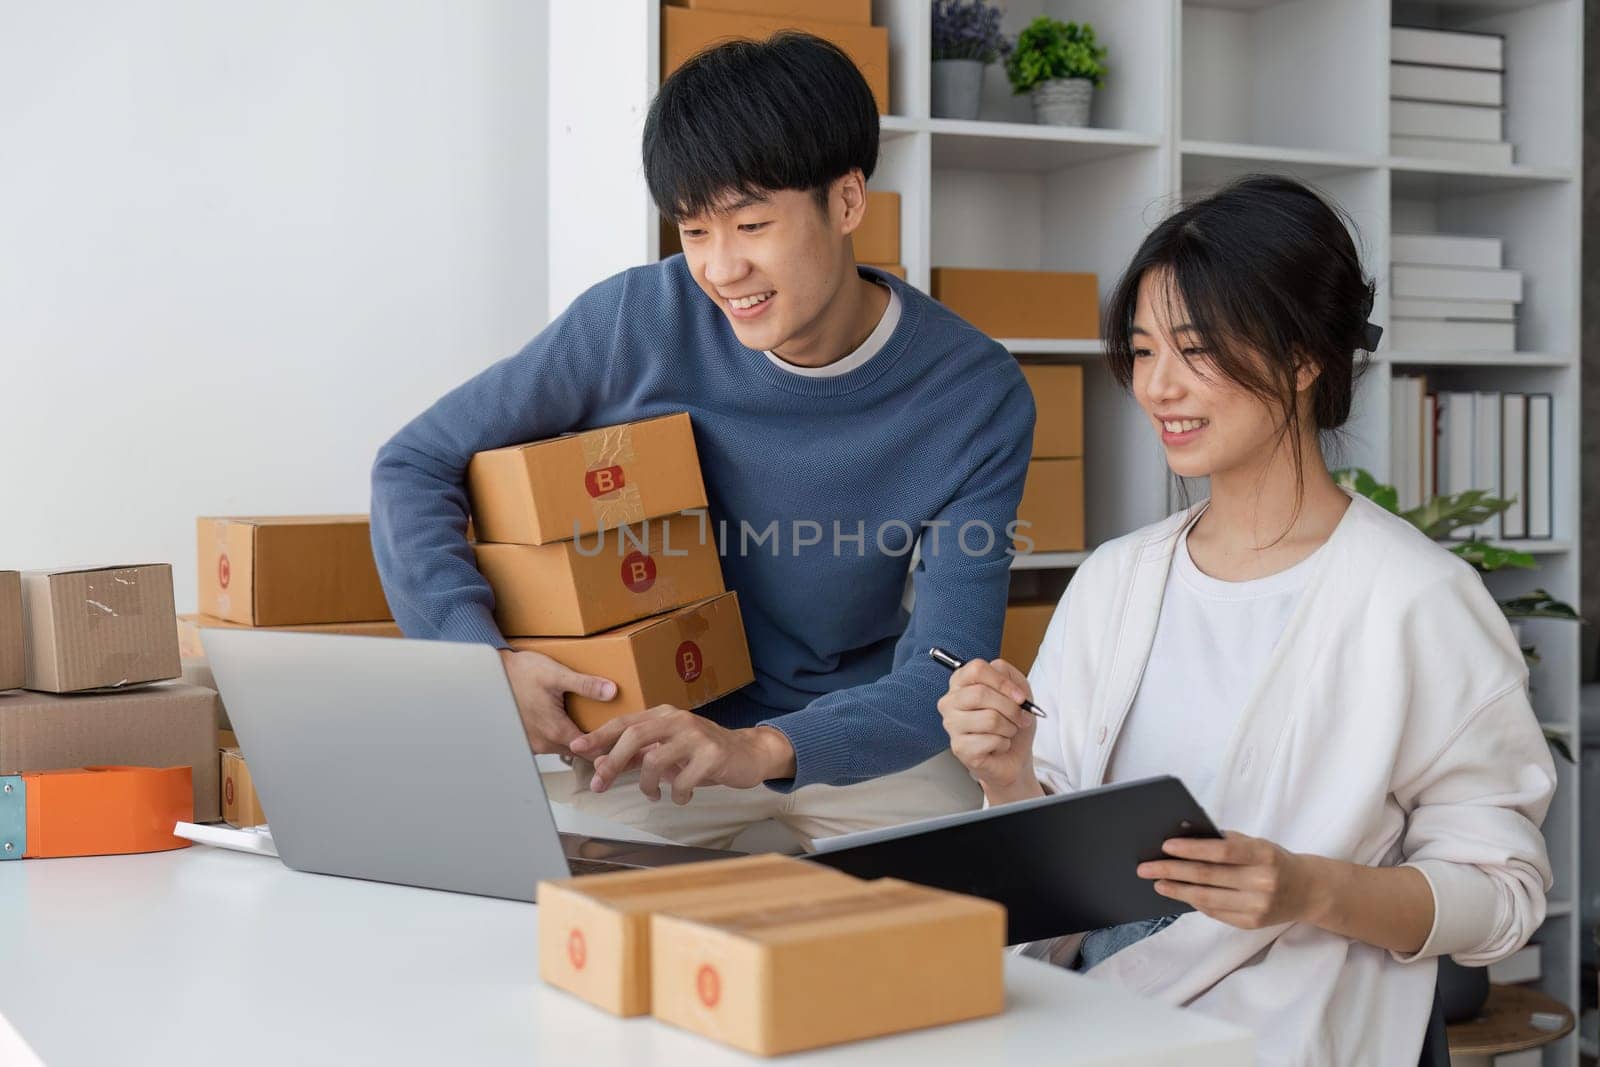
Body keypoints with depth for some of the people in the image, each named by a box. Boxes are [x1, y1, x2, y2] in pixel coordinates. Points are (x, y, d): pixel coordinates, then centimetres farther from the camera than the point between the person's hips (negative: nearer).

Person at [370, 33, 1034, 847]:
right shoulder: (636, 321, -16)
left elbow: (944, 679, -21)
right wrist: (483, 657, -26)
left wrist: (760, 748, -41)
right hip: (654, 727, 1)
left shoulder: (976, 397, -17)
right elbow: (413, 466, -9)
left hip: (860, 738, 0)